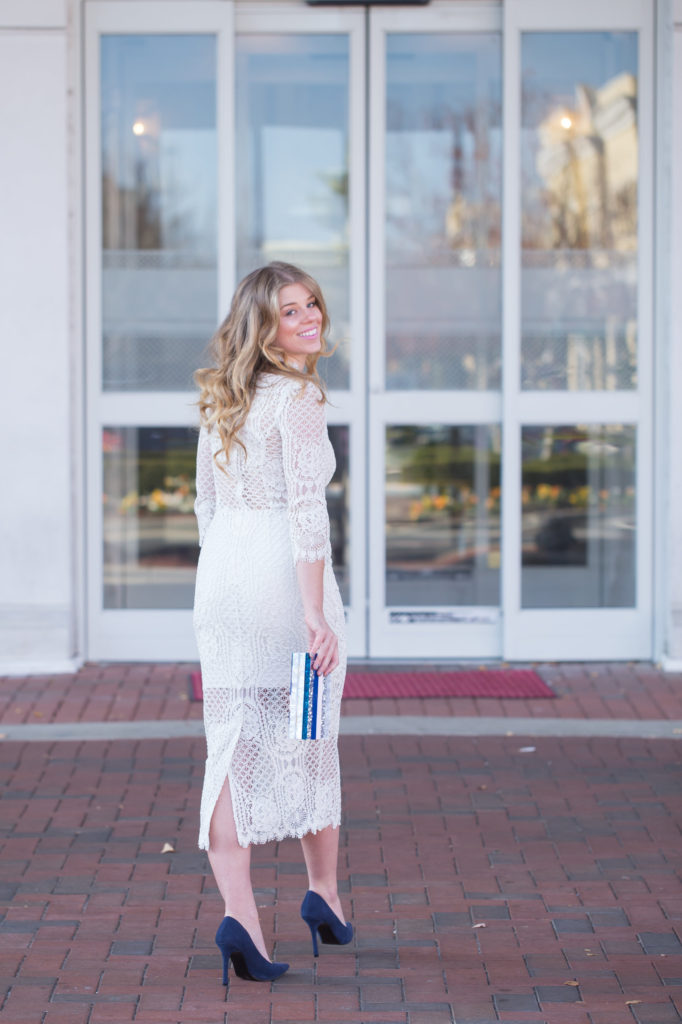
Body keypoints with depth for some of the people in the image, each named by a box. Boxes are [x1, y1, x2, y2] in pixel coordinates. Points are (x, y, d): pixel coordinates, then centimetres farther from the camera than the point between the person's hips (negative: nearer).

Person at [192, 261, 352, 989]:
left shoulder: (220, 398, 11)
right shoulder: (299, 396, -12)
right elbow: (306, 507, -19)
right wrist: (315, 613, -21)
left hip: (219, 574, 6)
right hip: (286, 575, -6)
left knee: (233, 748, 3)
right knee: (309, 740, 13)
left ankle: (238, 912, -8)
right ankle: (324, 895, 29)